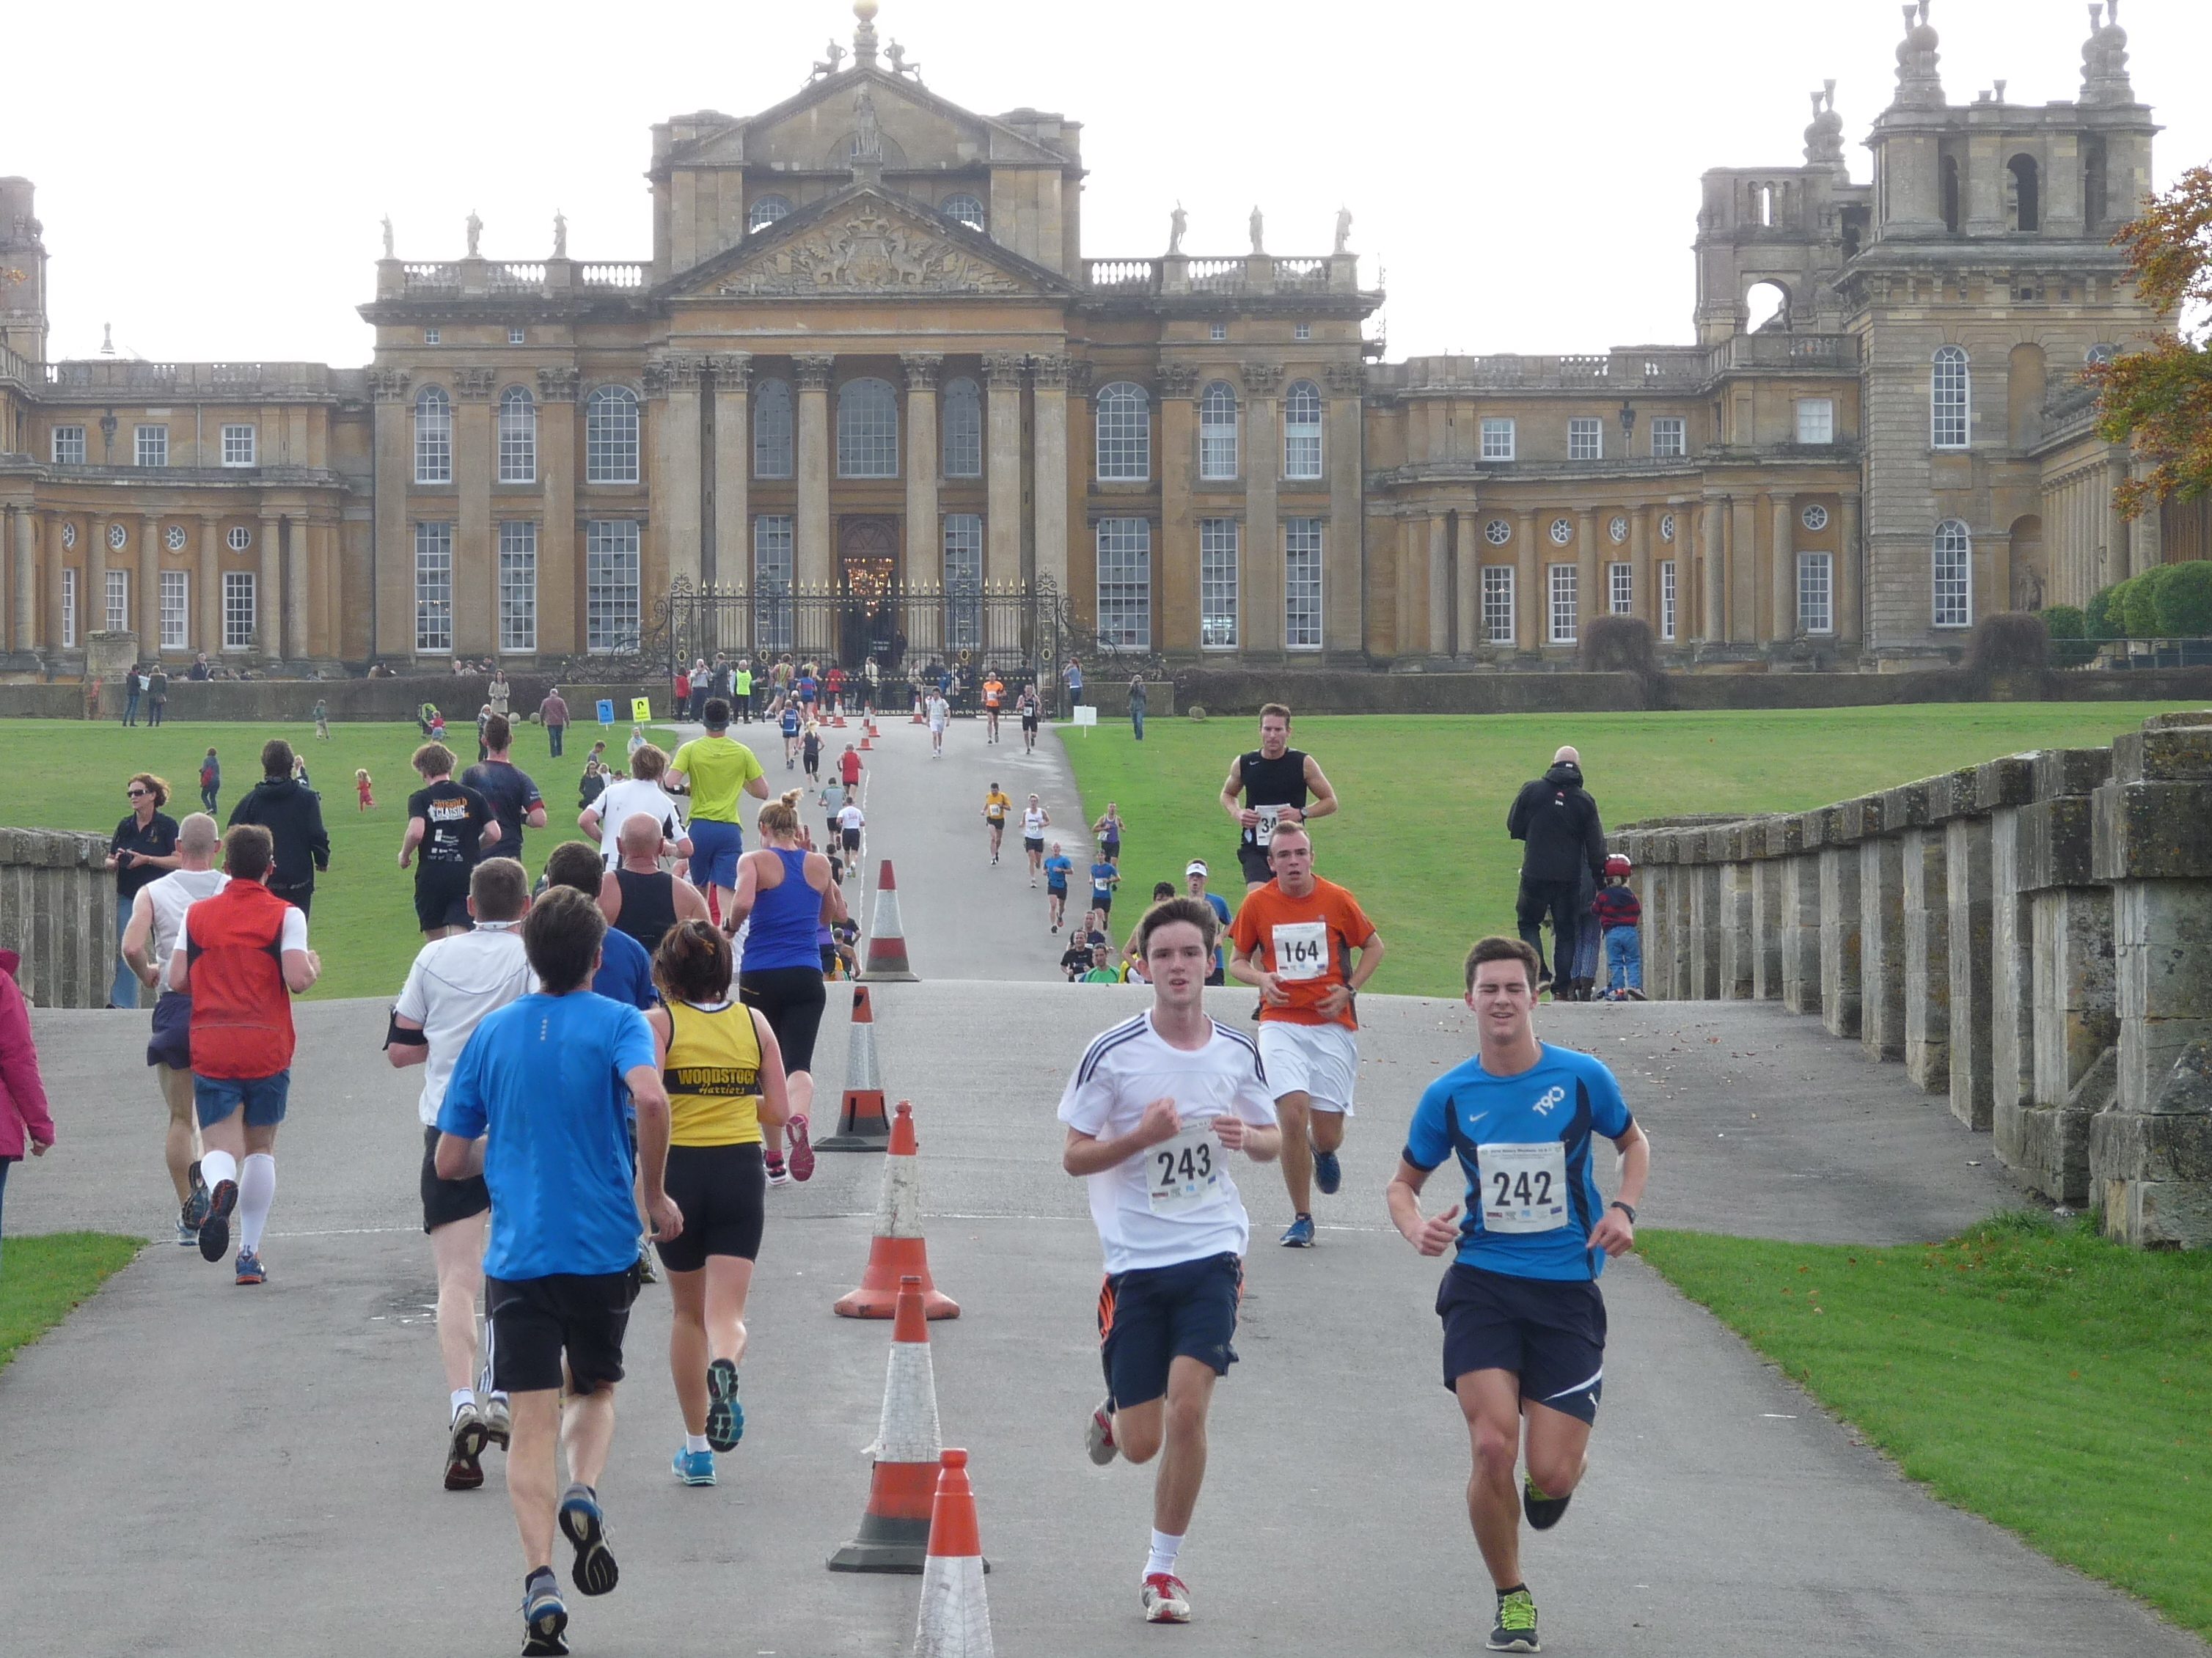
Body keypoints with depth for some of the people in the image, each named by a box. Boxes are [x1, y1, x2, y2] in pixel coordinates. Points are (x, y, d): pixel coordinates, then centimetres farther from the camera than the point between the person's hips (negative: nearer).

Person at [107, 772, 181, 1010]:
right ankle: (122, 1003, 4)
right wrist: (116, 862, -10)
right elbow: (109, 861, 14)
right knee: (125, 952, 1)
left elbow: (178, 860, -11)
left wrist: (146, 859, -19)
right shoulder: (125, 826, 9)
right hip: (128, 898, 4)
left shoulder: (167, 825, -4)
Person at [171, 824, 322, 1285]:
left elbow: (178, 980, 3)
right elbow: (297, 979, -13)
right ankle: (249, 1255, 14)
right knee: (261, 1146, 15)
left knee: (220, 1146, 0)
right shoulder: (285, 915, -3)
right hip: (268, 1048, -1)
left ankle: (220, 1185, -38)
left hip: (210, 1046, 1)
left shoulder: (197, 914, 5)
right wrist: (315, 968, 9)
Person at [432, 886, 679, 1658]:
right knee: (594, 1391, 21)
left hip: (517, 1255, 1)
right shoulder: (618, 1023, -2)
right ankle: (584, 1492, -8)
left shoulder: (492, 1033, 7)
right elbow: (650, 1098, -24)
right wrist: (655, 1195, -10)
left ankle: (539, 1579, -17)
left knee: (533, 1422, -1)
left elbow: (450, 1161, 9)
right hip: (604, 1248, -1)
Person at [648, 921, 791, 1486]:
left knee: (689, 1313, 15)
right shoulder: (754, 1023, 5)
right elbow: (778, 1111, 5)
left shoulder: (658, 1024, -4)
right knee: (727, 1311, -2)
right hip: (742, 1171, 1)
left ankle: (697, 1446, 20)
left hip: (680, 1170, -1)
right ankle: (725, 1366, -38)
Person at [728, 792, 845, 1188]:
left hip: (760, 977, -1)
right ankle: (799, 1118, -43)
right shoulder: (819, 864, 9)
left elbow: (743, 903, -21)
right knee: (798, 1063, -9)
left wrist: (729, 927, 0)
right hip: (806, 977, 1)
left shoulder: (755, 861, -2)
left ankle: (775, 1162, 19)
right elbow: (836, 914, 24)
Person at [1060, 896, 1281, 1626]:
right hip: (1136, 1262, -1)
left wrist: (1247, 1137, -8)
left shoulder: (1238, 1053, 3)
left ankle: (1163, 1568, 2)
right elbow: (1075, 1157, -4)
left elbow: (1273, 1142, 16)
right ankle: (1111, 1419, 41)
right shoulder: (1113, 1054, -7)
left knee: (1187, 1408, -14)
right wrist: (1143, 1134, -21)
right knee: (1142, 1443, 2)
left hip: (1211, 1256, 1)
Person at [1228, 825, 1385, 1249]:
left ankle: (1324, 1152, 42)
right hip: (1281, 1023, 0)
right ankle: (1302, 1219, -5)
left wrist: (1349, 990, -1)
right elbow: (1238, 961, 12)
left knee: (1327, 1132, -1)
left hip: (1333, 1024, 0)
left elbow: (1374, 946, 12)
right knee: (1293, 1111, -20)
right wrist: (1261, 978, -10)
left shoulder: (1337, 899, -2)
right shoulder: (1257, 903, 0)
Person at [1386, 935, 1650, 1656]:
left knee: (1551, 1474, -7)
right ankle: (1511, 1598, 6)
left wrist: (1623, 1210, -2)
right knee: (1493, 1446, -17)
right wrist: (1415, 1226, -10)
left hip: (1567, 1291, 0)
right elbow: (1404, 1182, 13)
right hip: (1482, 1285, 0)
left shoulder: (1582, 1078, -3)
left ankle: (1551, 1480, 35)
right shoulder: (1449, 1096, 0)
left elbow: (1634, 1143, 16)